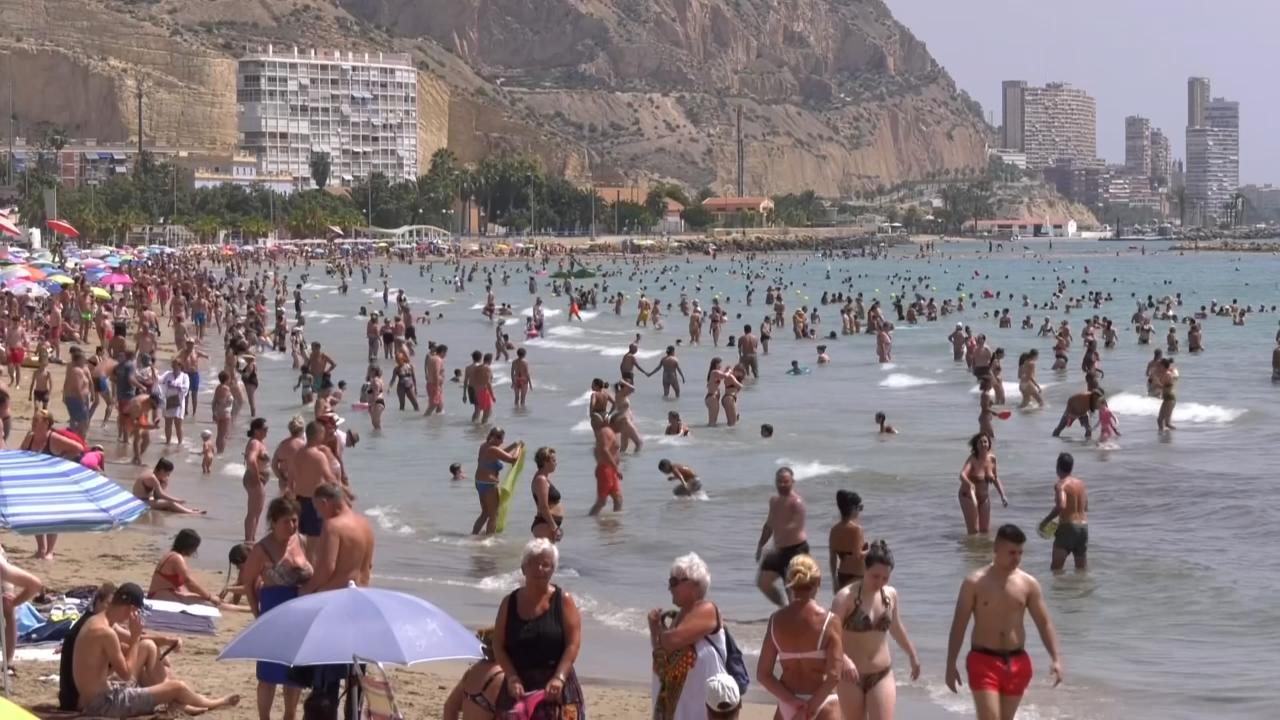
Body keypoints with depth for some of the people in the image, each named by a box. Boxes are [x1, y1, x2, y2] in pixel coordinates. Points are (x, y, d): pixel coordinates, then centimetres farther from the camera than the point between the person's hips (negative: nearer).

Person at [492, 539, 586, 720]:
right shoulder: (510, 603, 7)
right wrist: (512, 678, -12)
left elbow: (573, 643, -7)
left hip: (556, 687, -3)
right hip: (520, 687, 3)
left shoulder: (563, 600, 0)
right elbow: (498, 645, 3)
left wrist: (559, 678, -19)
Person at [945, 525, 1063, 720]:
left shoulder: (1028, 584, 2)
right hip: (983, 660, -3)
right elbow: (959, 625, -2)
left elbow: (1044, 623, 5)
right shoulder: (975, 582, -5)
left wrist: (1055, 658, -7)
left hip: (1016, 662, 3)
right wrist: (951, 666, -5)